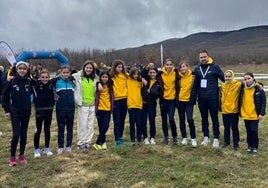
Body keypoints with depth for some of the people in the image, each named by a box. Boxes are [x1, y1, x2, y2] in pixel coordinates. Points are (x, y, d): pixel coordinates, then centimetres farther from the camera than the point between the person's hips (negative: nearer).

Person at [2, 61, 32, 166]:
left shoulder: (29, 82, -1)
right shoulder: (12, 81, -7)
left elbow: (33, 93, 10)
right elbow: (5, 95, -2)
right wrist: (6, 110, -3)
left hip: (26, 112, 3)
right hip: (15, 112, -2)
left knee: (24, 134, 9)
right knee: (16, 134, -6)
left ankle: (22, 155, 22)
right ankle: (12, 157, 11)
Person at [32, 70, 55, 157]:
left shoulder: (51, 84, -1)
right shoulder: (36, 84, -7)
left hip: (49, 109, 2)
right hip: (39, 110, -2)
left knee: (47, 129, 12)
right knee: (38, 130, 5)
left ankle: (47, 148, 23)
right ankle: (36, 149, 18)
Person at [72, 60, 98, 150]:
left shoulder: (95, 78, 9)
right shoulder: (77, 77, -2)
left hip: (92, 104, 4)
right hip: (82, 104, -3)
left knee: (90, 125, 8)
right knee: (82, 124, 0)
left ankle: (88, 141, 19)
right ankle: (81, 142, 13)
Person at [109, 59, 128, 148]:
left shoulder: (126, 75, 8)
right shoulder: (111, 76, -4)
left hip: (124, 99, 4)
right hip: (116, 100, -4)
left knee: (122, 120, 12)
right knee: (117, 121, -3)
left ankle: (120, 137, 25)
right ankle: (117, 140, 1)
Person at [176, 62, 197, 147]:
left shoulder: (192, 76, -6)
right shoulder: (179, 77, 3)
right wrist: (176, 99, 8)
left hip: (189, 101, -4)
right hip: (180, 101, 4)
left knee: (190, 119, -12)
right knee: (182, 120, 9)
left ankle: (193, 139, 2)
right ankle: (184, 138, 21)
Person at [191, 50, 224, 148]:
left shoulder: (215, 67, -6)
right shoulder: (197, 69, 6)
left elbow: (224, 78, -2)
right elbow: (195, 85, 8)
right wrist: (193, 98, 6)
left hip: (213, 98, -4)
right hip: (202, 99, 4)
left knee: (214, 118, 5)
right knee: (204, 118, 13)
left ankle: (216, 139, 16)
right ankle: (206, 137, 26)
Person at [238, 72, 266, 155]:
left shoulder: (259, 89, -8)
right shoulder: (242, 88, 1)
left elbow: (263, 102, -5)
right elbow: (239, 101, 9)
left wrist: (261, 113, -10)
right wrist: (240, 112, 5)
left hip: (255, 115, -3)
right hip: (245, 114, 3)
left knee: (254, 131, -1)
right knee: (249, 131, 13)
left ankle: (255, 147, 14)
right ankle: (250, 146, 25)